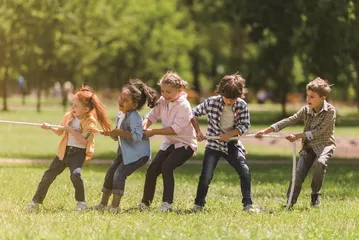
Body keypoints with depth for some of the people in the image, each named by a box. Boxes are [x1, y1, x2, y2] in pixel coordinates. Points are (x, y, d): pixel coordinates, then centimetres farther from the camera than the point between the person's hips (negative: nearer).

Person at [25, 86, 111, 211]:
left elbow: (84, 140, -22)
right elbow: (61, 132, 18)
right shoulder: (68, 116, 5)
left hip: (79, 152, -6)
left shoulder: (90, 121, -13)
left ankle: (81, 202, -8)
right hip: (64, 150, 6)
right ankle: (36, 202, 14)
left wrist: (71, 130, -23)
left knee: (75, 174, -28)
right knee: (49, 174, 4)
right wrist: (50, 128, 1)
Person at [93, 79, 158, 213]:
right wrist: (110, 133, -6)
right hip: (125, 152, 10)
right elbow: (118, 137, 16)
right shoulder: (120, 115, 7)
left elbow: (137, 136, -35)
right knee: (111, 172, 10)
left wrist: (119, 132, -26)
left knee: (119, 174, -17)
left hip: (138, 153, -10)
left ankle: (115, 206, -12)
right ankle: (103, 203, 22)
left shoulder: (134, 117, -22)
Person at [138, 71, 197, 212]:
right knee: (152, 169, 0)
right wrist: (144, 125, -25)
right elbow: (152, 116, -3)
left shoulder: (184, 106, -21)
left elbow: (175, 129, -24)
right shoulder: (163, 101, 0)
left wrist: (153, 132, -25)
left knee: (166, 167, -26)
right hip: (169, 143, 7)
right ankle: (146, 202, 15)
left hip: (184, 143, -7)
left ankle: (167, 203, -21)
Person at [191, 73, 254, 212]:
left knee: (245, 171, -13)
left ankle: (248, 205, -3)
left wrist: (229, 134, -19)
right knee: (206, 176, -10)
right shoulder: (211, 102, -12)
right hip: (214, 144, -1)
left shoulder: (242, 105, -8)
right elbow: (194, 113, 0)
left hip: (232, 144, 1)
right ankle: (198, 204, 9)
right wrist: (198, 131, -11)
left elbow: (244, 125, -7)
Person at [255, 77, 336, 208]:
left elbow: (318, 131, -19)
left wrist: (297, 136, -20)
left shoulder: (330, 111, -14)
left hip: (324, 145, -4)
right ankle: (290, 202, -8)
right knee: (299, 172, -15)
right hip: (308, 146, 4)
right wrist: (265, 131, -11)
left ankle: (315, 195, -14)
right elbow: (288, 121, -3)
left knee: (319, 163, -34)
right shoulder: (306, 110, 1)